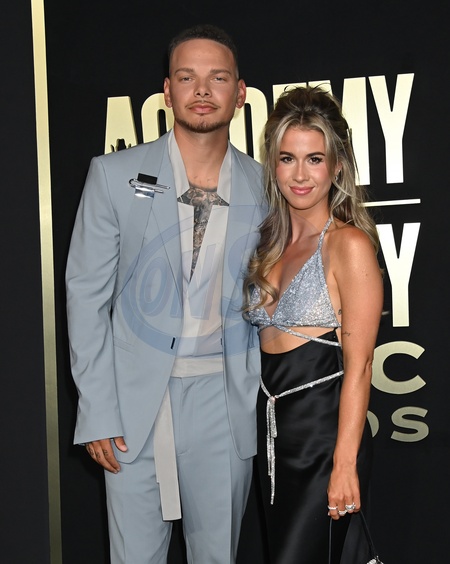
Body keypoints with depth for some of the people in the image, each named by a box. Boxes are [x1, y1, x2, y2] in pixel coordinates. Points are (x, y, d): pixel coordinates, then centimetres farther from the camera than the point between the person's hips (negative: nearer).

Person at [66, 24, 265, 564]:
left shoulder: (263, 188, 3)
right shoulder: (115, 175, -3)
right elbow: (87, 296, -2)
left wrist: (265, 401, 4)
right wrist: (97, 413, -7)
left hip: (225, 403, 2)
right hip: (137, 400, -1)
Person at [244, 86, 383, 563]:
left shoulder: (350, 244, -12)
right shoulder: (272, 243, 10)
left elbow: (358, 366, -15)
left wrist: (345, 464, -18)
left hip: (324, 432, -7)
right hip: (272, 428, 7)